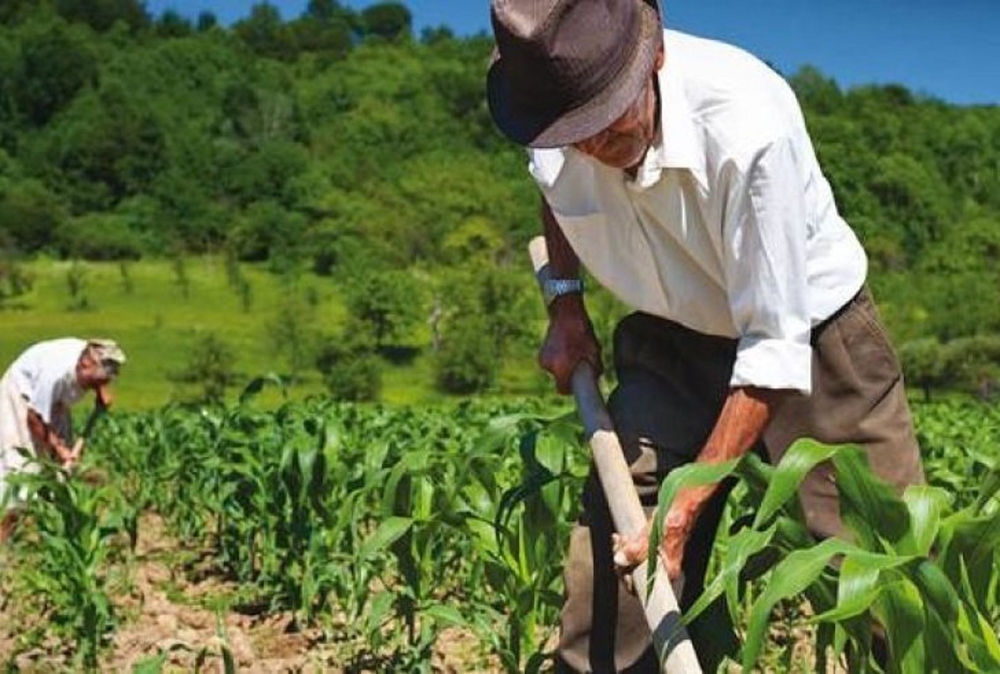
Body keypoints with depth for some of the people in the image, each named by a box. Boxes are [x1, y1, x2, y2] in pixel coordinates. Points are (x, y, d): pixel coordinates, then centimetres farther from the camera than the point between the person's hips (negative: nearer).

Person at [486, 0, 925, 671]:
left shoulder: (748, 127, -34)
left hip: (813, 338, -3)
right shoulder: (549, 104, -17)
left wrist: (684, 506, -30)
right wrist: (564, 301, 2)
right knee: (609, 576, -6)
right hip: (673, 344, 4)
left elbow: (775, 347, -29)